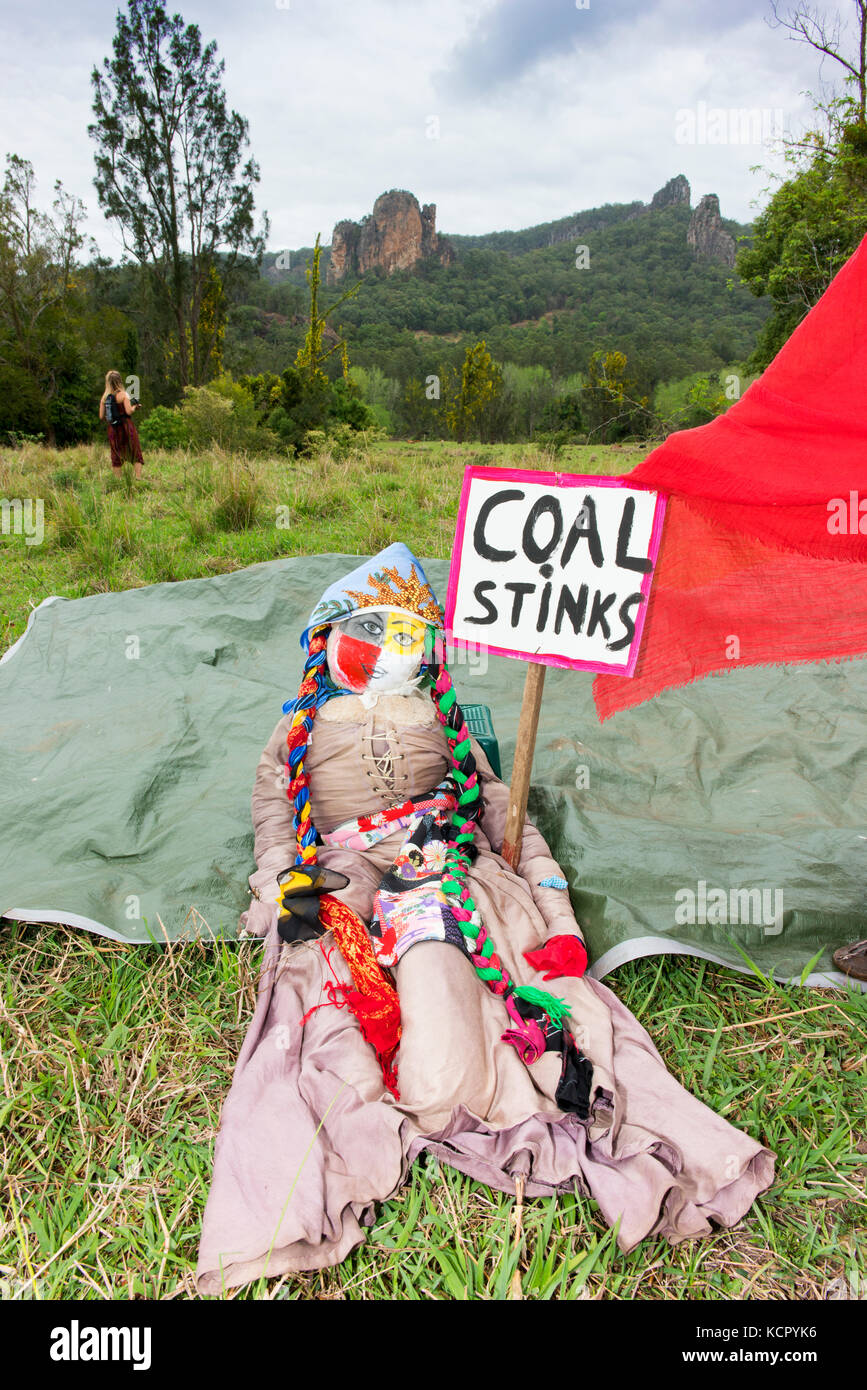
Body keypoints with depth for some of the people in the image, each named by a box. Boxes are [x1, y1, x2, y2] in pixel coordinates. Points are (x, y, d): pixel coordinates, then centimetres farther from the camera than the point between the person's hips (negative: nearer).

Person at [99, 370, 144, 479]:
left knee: (116, 456, 10)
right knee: (136, 453, 2)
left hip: (113, 429, 4)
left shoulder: (104, 397, 4)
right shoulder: (123, 394, -9)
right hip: (126, 426, -4)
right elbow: (129, 411, -16)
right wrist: (134, 406, 3)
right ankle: (138, 477, -8)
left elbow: (101, 416, 4)